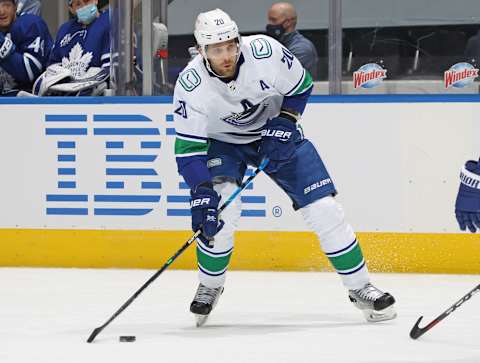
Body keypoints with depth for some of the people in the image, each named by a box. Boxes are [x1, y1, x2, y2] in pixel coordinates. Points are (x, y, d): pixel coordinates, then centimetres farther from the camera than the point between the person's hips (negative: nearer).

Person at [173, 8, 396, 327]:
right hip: (222, 142, -1)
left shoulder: (265, 52, -28)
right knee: (221, 207, -25)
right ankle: (209, 286, 0)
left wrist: (284, 125, -18)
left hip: (274, 133, 1)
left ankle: (359, 286, 8)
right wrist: (202, 196, -35)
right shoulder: (191, 84, -28)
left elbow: (300, 86, -8)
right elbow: (189, 149, -26)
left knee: (323, 207, -6)